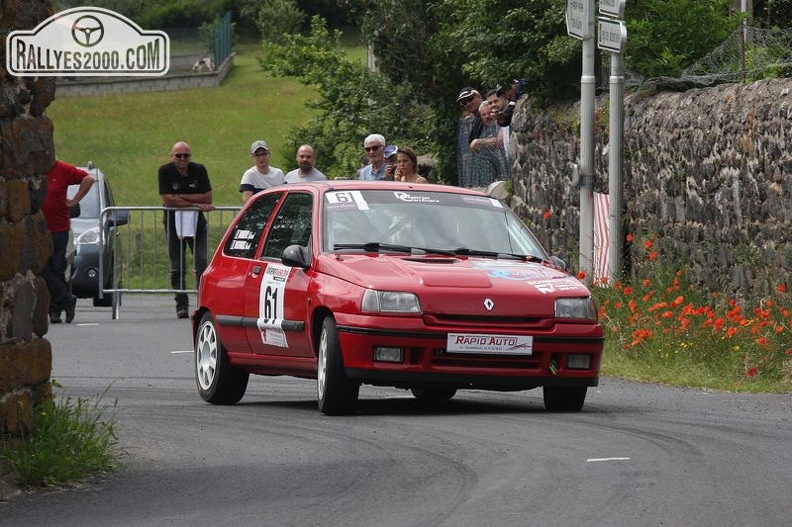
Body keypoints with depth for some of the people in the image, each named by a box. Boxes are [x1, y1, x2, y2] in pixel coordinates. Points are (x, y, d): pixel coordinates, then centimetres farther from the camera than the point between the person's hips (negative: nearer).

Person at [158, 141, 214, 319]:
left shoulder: (199, 170, -3)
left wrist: (181, 197, -14)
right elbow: (168, 200, -16)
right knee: (177, 267, 2)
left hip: (196, 222, 1)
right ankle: (181, 305, 7)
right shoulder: (165, 171, -8)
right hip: (173, 222, -1)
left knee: (203, 264, -9)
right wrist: (196, 204, -15)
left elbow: (207, 198, -7)